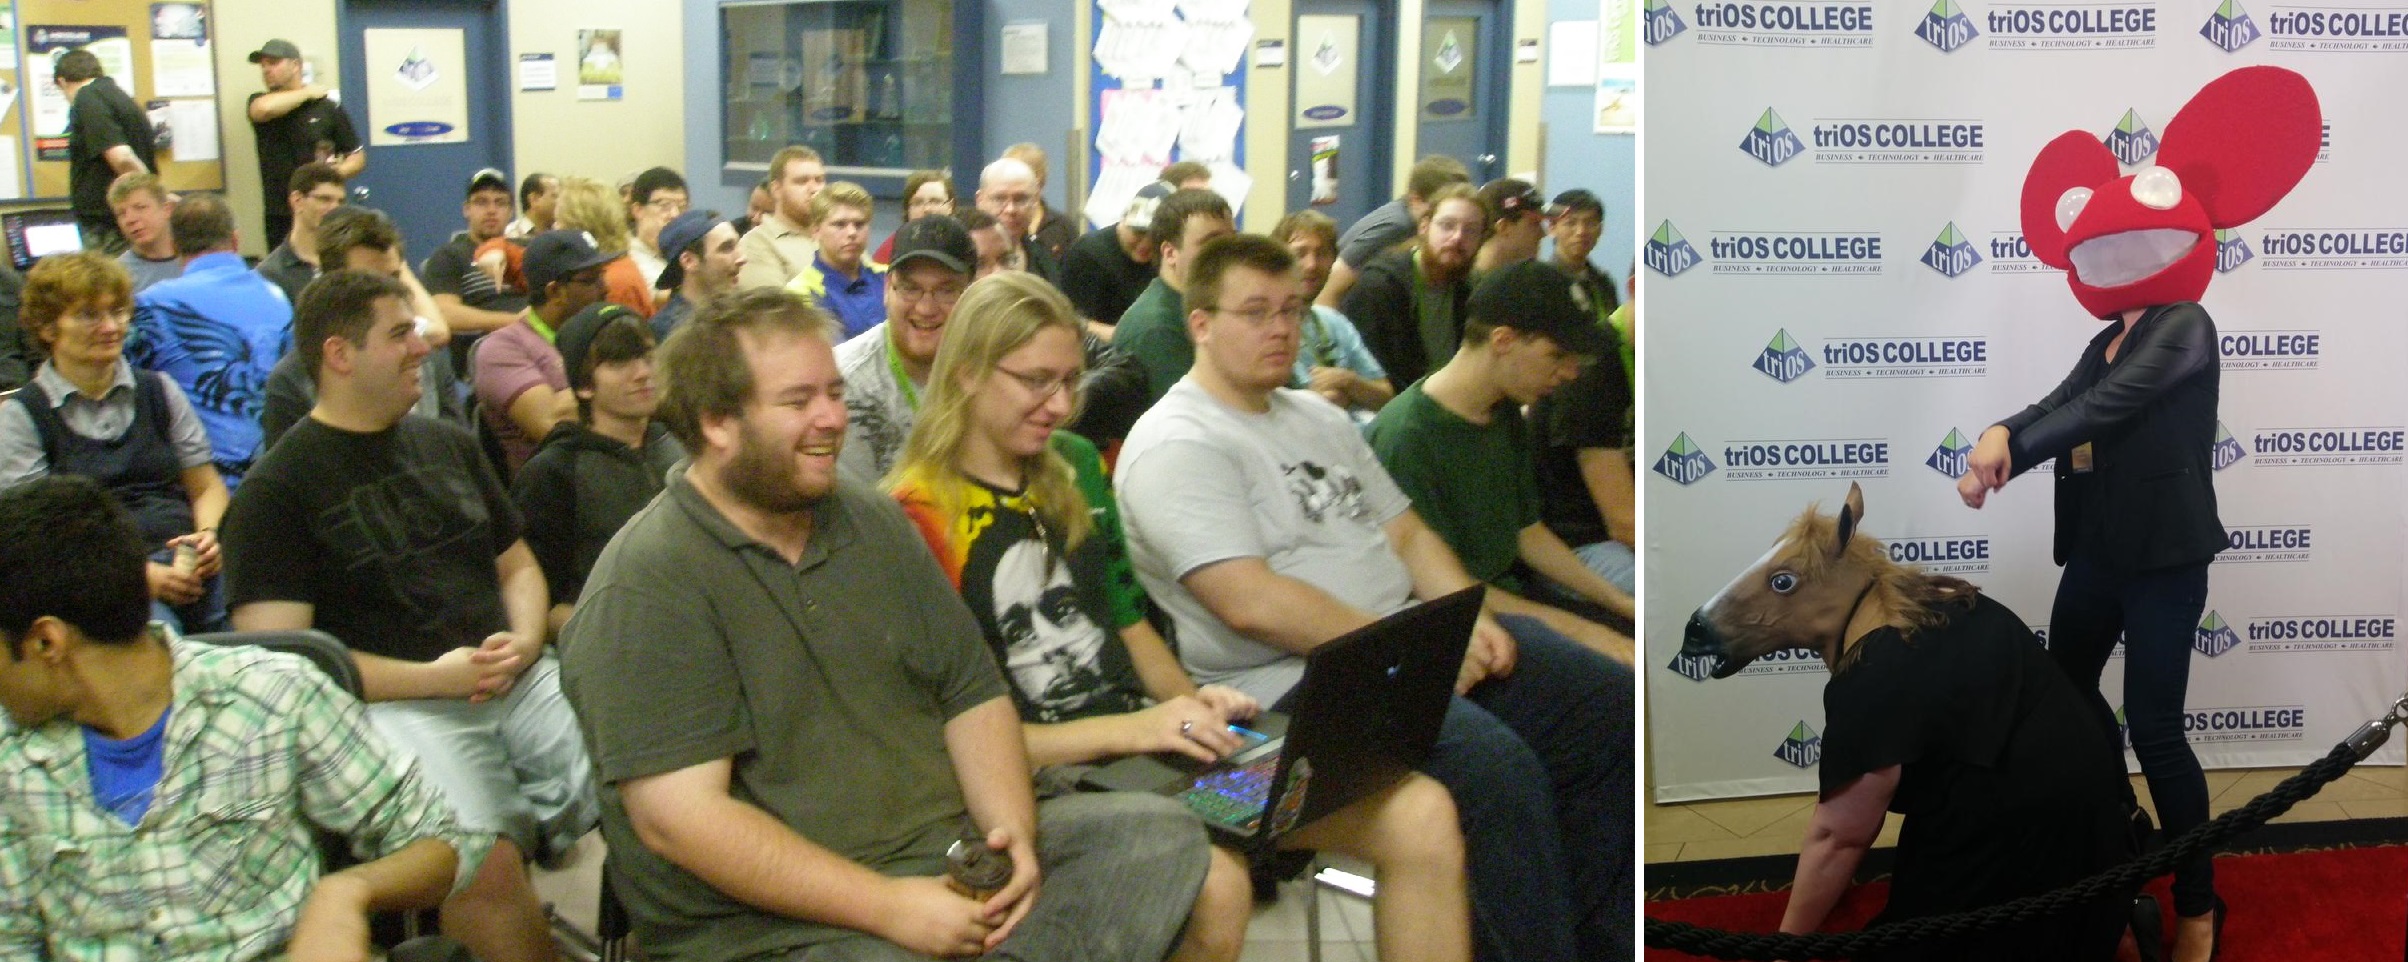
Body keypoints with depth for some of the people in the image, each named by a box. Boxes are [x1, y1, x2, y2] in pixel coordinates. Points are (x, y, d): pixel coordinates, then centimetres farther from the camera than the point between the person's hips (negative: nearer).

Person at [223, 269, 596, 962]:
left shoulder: (449, 445, 20)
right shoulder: (279, 488, 1)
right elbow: (279, 651, -6)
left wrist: (524, 641, 2)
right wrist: (433, 677, -12)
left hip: (517, 682, 6)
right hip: (395, 702, -5)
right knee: (483, 865, -34)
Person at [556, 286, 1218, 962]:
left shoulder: (875, 523, 13)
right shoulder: (644, 589, -9)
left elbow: (972, 694, 14)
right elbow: (675, 815, -18)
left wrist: (1013, 833, -6)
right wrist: (888, 907, -21)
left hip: (948, 855, 7)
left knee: (1163, 835, -6)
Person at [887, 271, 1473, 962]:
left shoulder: (1075, 466, 14)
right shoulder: (916, 524, -8)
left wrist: (1191, 702, 2)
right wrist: (1126, 730, -20)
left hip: (1150, 734, 7)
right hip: (1046, 775, -7)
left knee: (1422, 816, -11)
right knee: (1212, 880, -39)